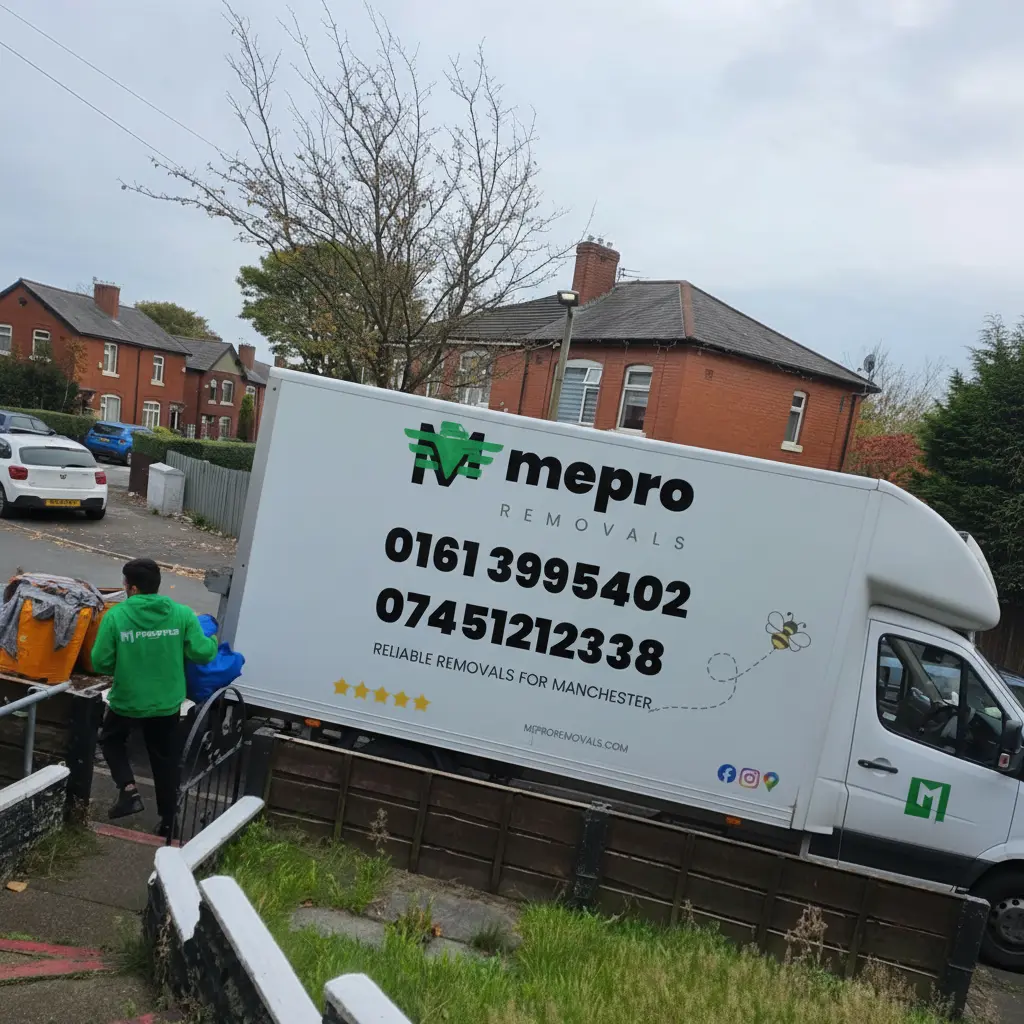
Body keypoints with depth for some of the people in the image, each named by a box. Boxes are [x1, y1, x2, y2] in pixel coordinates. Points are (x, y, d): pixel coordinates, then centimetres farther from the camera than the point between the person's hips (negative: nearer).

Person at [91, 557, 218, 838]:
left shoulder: (115, 616, -15)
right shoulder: (182, 614, -12)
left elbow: (100, 662, -10)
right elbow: (201, 653, -11)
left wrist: (121, 669, 11)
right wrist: (214, 643, 11)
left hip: (127, 701, -2)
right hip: (168, 703, 2)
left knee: (111, 740, 29)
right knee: (165, 761, 18)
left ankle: (128, 790, 11)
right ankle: (168, 822, 28)